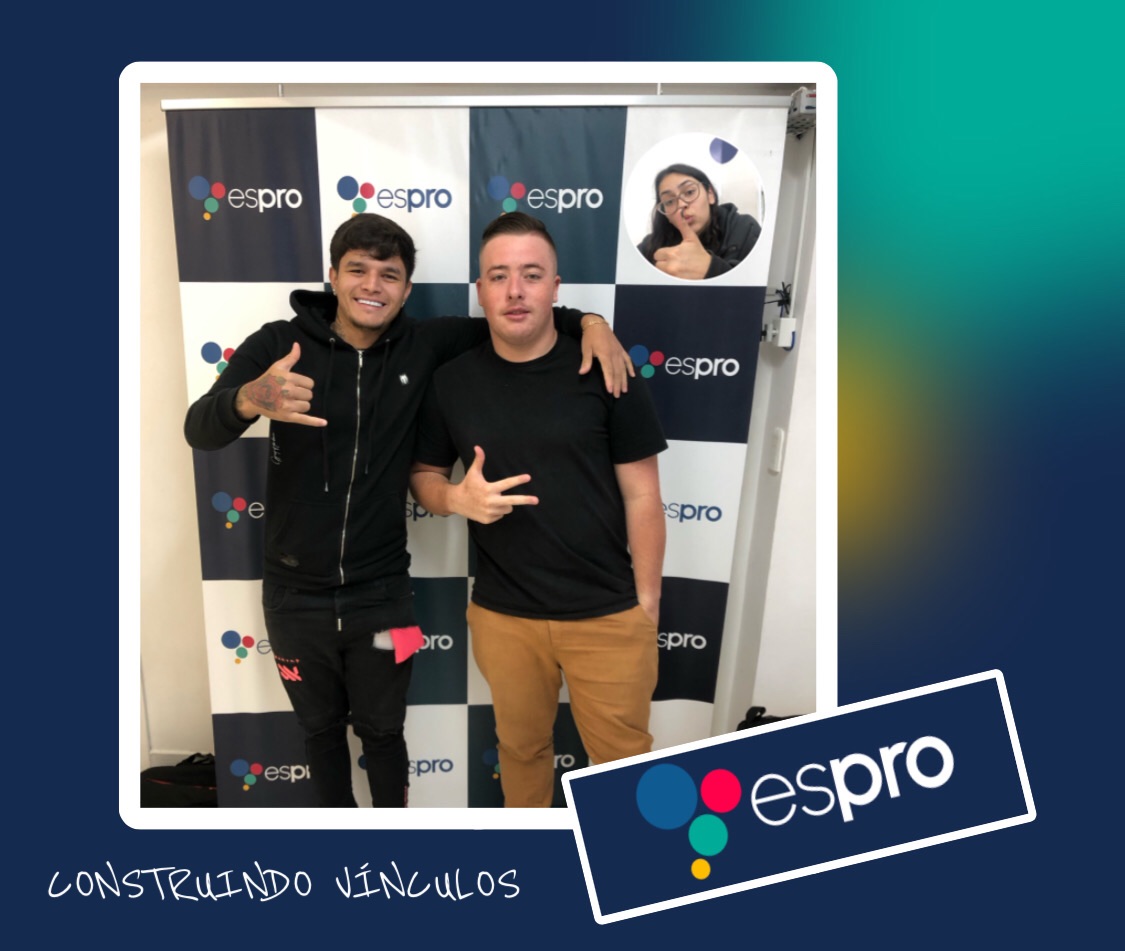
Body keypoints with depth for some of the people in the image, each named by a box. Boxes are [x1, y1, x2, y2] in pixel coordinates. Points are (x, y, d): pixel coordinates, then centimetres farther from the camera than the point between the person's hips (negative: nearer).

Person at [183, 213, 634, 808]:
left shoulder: (423, 347, -5)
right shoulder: (279, 344, -10)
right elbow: (200, 430, -19)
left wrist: (587, 322, -13)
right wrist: (249, 399, -43)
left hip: (381, 596, 0)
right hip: (296, 596, 0)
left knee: (382, 731, 18)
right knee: (321, 729, 23)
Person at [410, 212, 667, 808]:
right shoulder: (451, 382, -1)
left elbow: (641, 496, -5)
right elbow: (424, 476, 9)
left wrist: (647, 601, -4)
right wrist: (459, 499, -14)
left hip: (608, 614, -2)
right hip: (502, 614, 3)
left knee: (624, 758, 12)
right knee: (521, 747, 21)